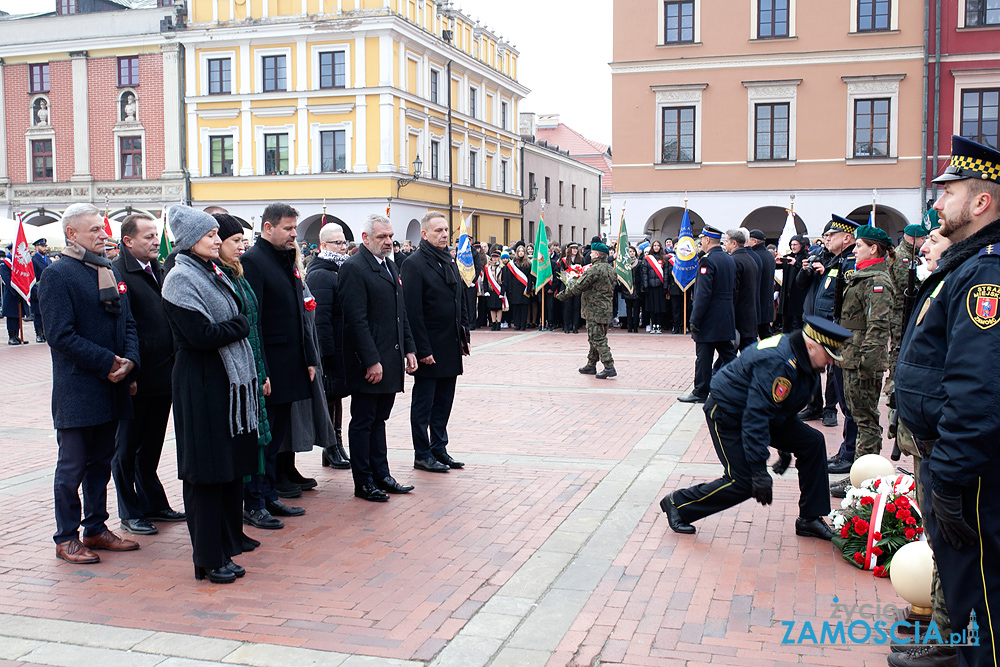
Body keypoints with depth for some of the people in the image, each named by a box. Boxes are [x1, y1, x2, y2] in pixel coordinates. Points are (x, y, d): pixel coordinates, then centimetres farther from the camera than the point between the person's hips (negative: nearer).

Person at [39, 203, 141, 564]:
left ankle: (96, 529, 26)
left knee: (101, 462, 15)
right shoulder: (57, 275, -10)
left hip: (111, 386, 7)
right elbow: (61, 336, -16)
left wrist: (129, 361, -5)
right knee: (72, 466, 2)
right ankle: (66, 538, 14)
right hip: (77, 390, -7)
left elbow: (128, 322, 13)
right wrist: (108, 362, -18)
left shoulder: (111, 270, 13)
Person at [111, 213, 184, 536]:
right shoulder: (116, 273, -13)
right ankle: (130, 512, 18)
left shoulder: (157, 270, 12)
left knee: (151, 446, 18)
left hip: (162, 375, 8)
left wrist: (173, 365, 12)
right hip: (136, 380, -7)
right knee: (127, 449, 8)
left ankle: (154, 505, 29)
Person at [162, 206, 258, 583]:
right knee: (207, 471, -2)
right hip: (201, 384, -9)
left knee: (232, 465, 12)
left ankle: (228, 544, 24)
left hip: (229, 381, 9)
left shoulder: (213, 273, 16)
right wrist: (239, 326, -7)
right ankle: (209, 559, 7)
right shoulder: (181, 279, -11)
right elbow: (200, 335, -19)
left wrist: (232, 326, -1)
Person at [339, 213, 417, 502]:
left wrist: (409, 349, 13)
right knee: (363, 422, 3)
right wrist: (371, 361, -20)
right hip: (369, 362, -8)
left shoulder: (391, 266, 15)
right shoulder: (354, 268, -13)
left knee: (379, 419, 16)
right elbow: (357, 320, -18)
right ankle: (363, 482, 11)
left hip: (391, 359, 8)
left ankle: (381, 476, 24)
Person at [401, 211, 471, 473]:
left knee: (444, 402, 14)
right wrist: (422, 350, -18)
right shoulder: (414, 263, -12)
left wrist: (464, 336, 12)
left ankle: (439, 450, 24)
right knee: (423, 403, 4)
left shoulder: (449, 261, 13)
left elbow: (461, 301, 18)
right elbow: (412, 311, -16)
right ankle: (422, 455, 13)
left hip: (451, 346, 8)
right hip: (429, 348, -7)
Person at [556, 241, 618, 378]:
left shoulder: (595, 269, -17)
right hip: (606, 309, 10)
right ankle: (591, 365, 25)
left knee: (598, 339, -8)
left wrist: (563, 294, -4)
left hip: (595, 310, -10)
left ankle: (609, 367, -12)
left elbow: (578, 286, -17)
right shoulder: (610, 269, 13)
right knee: (594, 338, 17)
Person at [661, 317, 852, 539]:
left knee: (813, 442, -1)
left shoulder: (801, 358, -1)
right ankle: (677, 504, 5)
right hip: (727, 416, -10)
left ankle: (810, 519, 7)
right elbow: (755, 416, -36)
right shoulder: (776, 363, -33)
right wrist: (760, 470, -35)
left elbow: (788, 405, 16)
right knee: (743, 483, -14)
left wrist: (786, 447, 20)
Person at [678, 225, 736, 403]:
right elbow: (733, 289, 16)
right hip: (727, 320, 8)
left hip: (709, 321, -8)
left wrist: (695, 320, -18)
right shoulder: (730, 260, 10)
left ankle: (700, 392, 6)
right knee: (728, 355, 13)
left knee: (704, 357, 0)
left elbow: (703, 293, -21)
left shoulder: (707, 261, -16)